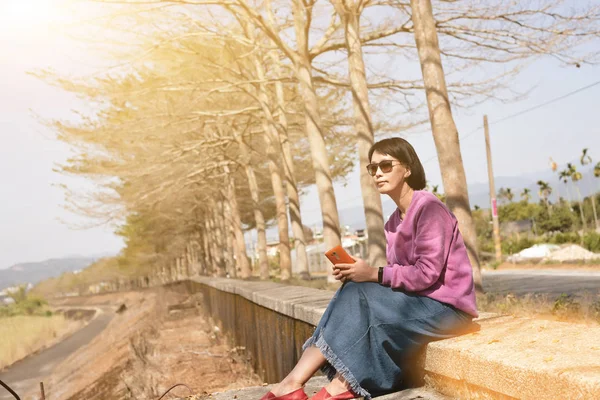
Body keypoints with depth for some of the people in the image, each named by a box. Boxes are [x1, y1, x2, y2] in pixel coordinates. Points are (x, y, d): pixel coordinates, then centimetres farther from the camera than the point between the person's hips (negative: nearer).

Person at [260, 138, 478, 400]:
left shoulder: (429, 208, -15)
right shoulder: (394, 222, 11)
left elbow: (427, 273, -22)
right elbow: (399, 273, 6)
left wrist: (374, 274, -21)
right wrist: (359, 273, -10)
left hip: (447, 306, -8)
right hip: (418, 301, 8)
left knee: (360, 297, -23)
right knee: (354, 290, -14)